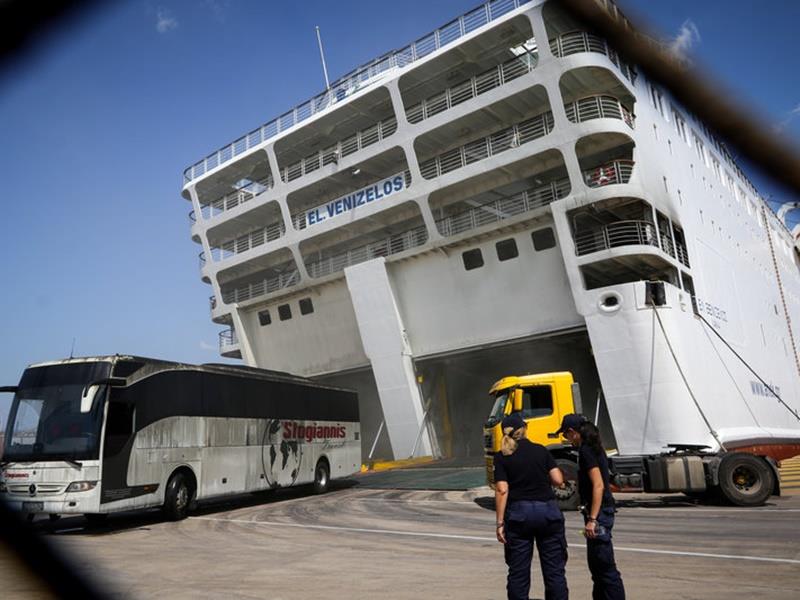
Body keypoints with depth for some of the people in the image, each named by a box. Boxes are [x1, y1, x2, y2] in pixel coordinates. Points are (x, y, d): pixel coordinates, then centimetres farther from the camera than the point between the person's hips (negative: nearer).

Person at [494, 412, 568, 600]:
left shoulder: (501, 457, -1)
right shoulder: (541, 450, 5)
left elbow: (502, 490, -8)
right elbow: (558, 480, 1)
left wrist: (500, 522, -6)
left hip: (518, 513, -1)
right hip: (548, 511, 1)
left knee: (518, 571, 8)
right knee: (554, 570, 8)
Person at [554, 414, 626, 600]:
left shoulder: (586, 451, -17)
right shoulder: (593, 447, 12)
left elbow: (598, 485, -23)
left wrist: (592, 519, -24)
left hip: (598, 513, -11)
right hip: (602, 510, 11)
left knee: (605, 567, -6)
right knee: (596, 564, 19)